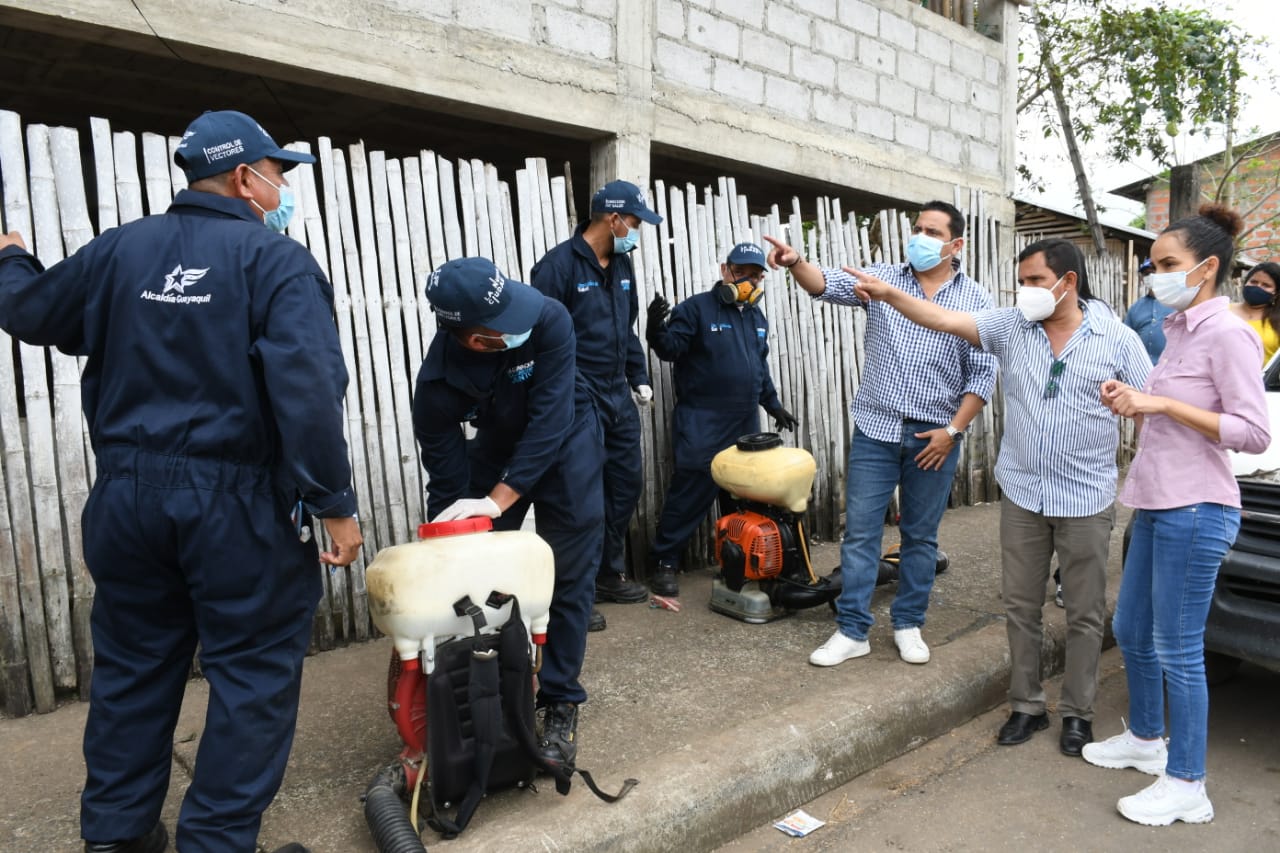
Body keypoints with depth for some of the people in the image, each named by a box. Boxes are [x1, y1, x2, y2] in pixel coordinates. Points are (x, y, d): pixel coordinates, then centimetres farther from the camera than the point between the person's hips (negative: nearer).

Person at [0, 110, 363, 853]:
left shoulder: (120, 249, 7)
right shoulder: (278, 260, -10)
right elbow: (309, 392, -22)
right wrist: (335, 501, -18)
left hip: (128, 494, 6)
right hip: (240, 502, -6)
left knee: (133, 669, 20)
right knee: (253, 676, 6)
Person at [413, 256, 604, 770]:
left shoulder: (548, 321, -34)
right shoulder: (438, 379, -30)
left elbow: (550, 422, -34)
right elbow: (445, 476, -21)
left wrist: (498, 500, -38)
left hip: (564, 443, -1)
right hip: (495, 447, 2)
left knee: (568, 578, -4)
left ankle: (560, 703, 9)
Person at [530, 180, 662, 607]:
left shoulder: (621, 264, 12)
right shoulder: (559, 264, -13)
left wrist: (640, 377, 17)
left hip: (618, 395, 8)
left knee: (627, 481, 13)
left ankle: (609, 573, 28)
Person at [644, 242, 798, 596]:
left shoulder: (757, 317, 17)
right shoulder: (696, 308, -6)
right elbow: (670, 349, -14)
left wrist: (773, 404, 24)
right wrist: (657, 328, -34)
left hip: (746, 424, 7)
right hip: (702, 424, -7)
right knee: (690, 493, -7)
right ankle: (664, 563, 3)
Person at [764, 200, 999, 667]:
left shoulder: (975, 299, 2)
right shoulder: (882, 278, 4)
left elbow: (983, 373, 0)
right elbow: (832, 284, -14)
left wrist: (953, 429, -7)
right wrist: (796, 263, -34)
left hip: (935, 436, 0)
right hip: (876, 430, 0)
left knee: (921, 536, 11)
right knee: (860, 531, 2)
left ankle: (908, 625, 27)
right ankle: (852, 631, 12)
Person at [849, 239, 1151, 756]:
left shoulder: (1118, 339, -4)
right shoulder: (1011, 326, 1)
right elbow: (945, 320, -9)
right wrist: (889, 294, -22)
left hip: (1086, 501, -2)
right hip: (1022, 495, 2)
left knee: (1084, 614, 9)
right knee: (1020, 606, 10)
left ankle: (1077, 712, 27)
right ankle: (1027, 705, 26)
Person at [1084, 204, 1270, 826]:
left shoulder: (1227, 334, -13)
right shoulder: (1179, 330, 13)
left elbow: (1254, 434, -18)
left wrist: (1163, 403, -22)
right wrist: (1133, 403, 4)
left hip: (1194, 512, -9)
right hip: (1156, 506, 9)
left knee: (1177, 651, 0)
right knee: (1131, 631, 19)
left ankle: (1185, 785, 15)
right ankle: (1146, 739, 38)